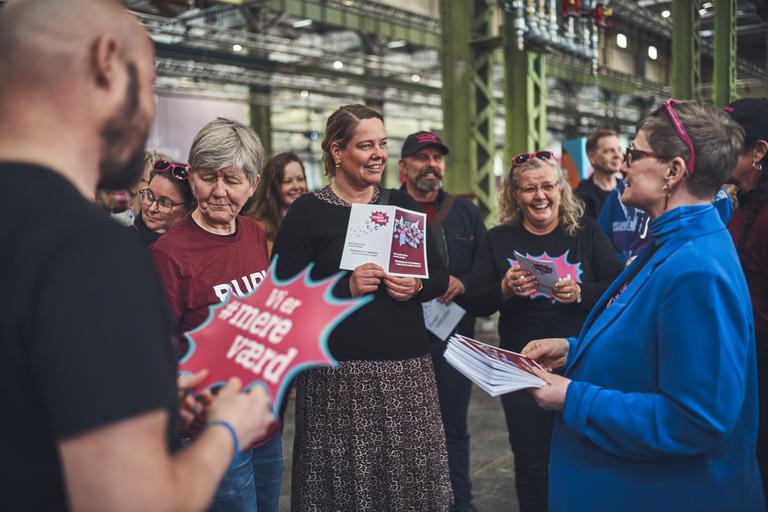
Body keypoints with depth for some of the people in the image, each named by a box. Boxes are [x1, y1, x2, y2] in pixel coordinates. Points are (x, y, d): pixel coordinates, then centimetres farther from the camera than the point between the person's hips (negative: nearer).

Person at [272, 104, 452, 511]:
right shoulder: (307, 213, -2)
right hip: (339, 373, -3)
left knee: (414, 476, 7)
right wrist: (345, 288, -18)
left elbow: (440, 276, 14)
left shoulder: (403, 205, 11)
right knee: (346, 479, -1)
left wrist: (417, 287, -7)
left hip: (408, 366, 4)